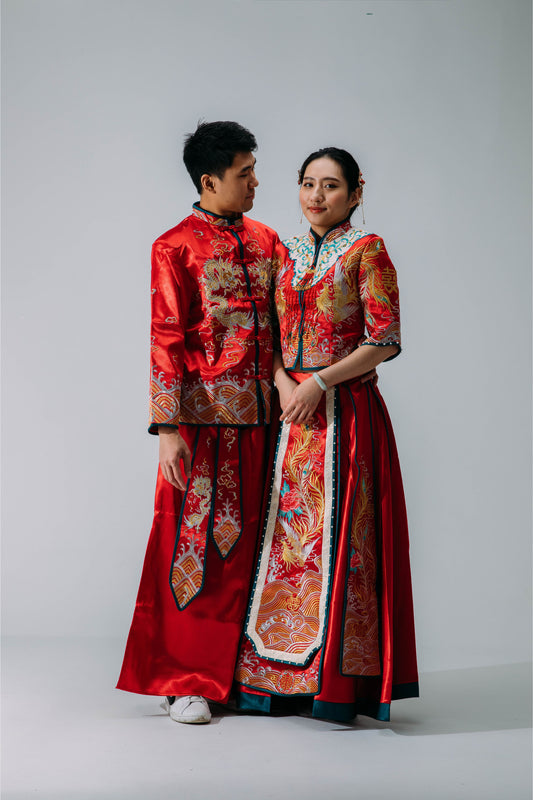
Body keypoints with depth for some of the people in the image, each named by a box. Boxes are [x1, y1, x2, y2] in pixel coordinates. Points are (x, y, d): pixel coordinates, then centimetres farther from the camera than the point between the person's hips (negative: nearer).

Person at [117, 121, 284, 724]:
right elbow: (166, 340, -9)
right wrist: (168, 429, -14)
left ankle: (244, 670, 18)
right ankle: (185, 681, 7)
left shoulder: (266, 241, 15)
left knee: (249, 540, 8)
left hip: (261, 417, 5)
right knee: (196, 540, -2)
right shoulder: (176, 248, -3)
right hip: (204, 418, -5)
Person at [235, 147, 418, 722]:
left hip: (346, 411, -5)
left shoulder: (366, 251, -3)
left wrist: (318, 383, -14)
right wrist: (283, 382, -6)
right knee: (287, 531, 5)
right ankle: (280, 677, 12)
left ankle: (338, 680, 1)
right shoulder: (287, 254, 14)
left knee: (339, 531, -6)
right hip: (292, 411, 6)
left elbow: (385, 341, -9)